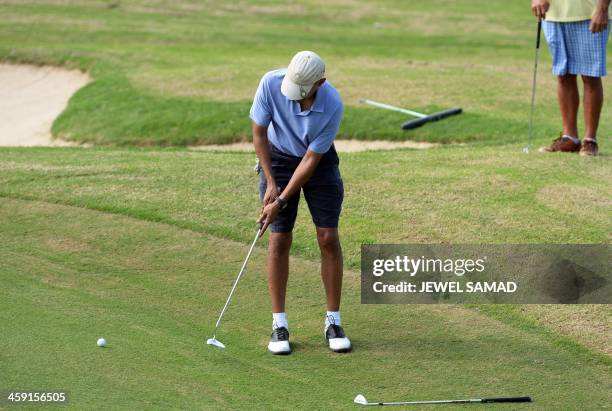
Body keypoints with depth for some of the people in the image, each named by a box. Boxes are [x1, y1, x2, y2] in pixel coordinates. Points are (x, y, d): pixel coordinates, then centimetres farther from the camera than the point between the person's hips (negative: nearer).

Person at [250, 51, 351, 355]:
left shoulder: (333, 106, -31)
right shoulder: (271, 83, -28)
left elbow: (311, 160, -24)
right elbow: (259, 133, -13)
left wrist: (281, 202, -24)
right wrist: (271, 183, -15)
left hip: (319, 162, 0)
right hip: (278, 159, 1)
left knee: (328, 239, -6)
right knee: (279, 241, -6)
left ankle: (333, 323, 3)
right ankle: (279, 325, 0)